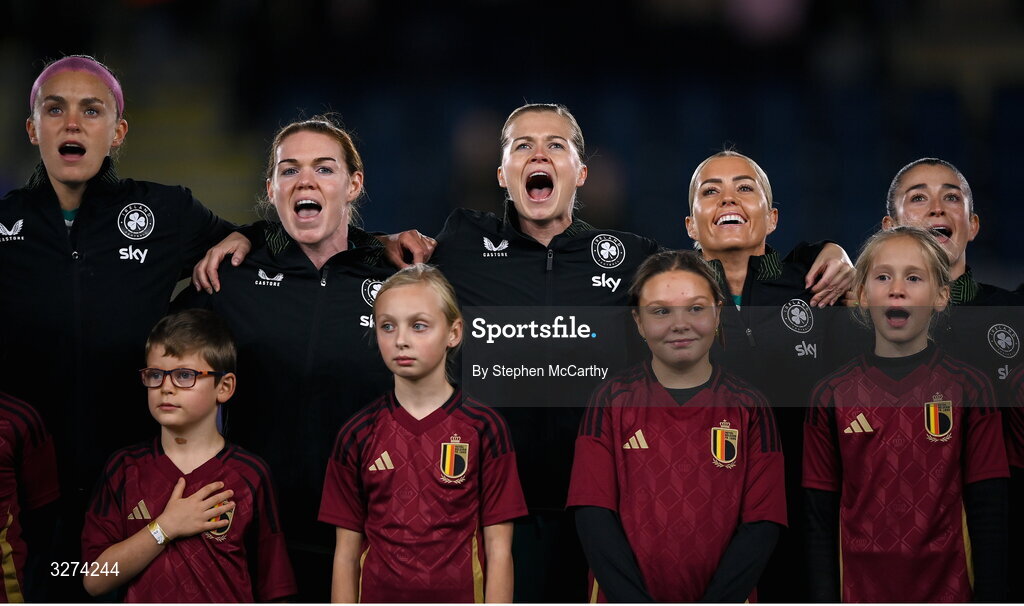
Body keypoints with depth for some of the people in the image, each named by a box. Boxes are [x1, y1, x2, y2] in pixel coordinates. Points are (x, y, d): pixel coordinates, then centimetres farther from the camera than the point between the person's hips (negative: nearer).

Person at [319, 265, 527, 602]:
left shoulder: (483, 428, -3)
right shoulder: (358, 435, 2)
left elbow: (498, 549, -4)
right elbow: (346, 552, 4)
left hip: (459, 596, -2)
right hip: (378, 598, 2)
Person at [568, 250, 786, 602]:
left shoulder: (749, 408, -2)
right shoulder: (611, 401, -1)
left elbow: (761, 524, -6)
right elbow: (594, 516, -7)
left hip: (719, 598, 0)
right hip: (624, 599, 0)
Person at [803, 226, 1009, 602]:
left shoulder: (968, 390, -1)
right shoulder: (832, 396, 2)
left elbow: (989, 514, -2)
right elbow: (820, 518, 3)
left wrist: (990, 600, -6)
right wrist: (824, 600, -2)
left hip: (947, 590, -1)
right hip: (862, 591, 1)